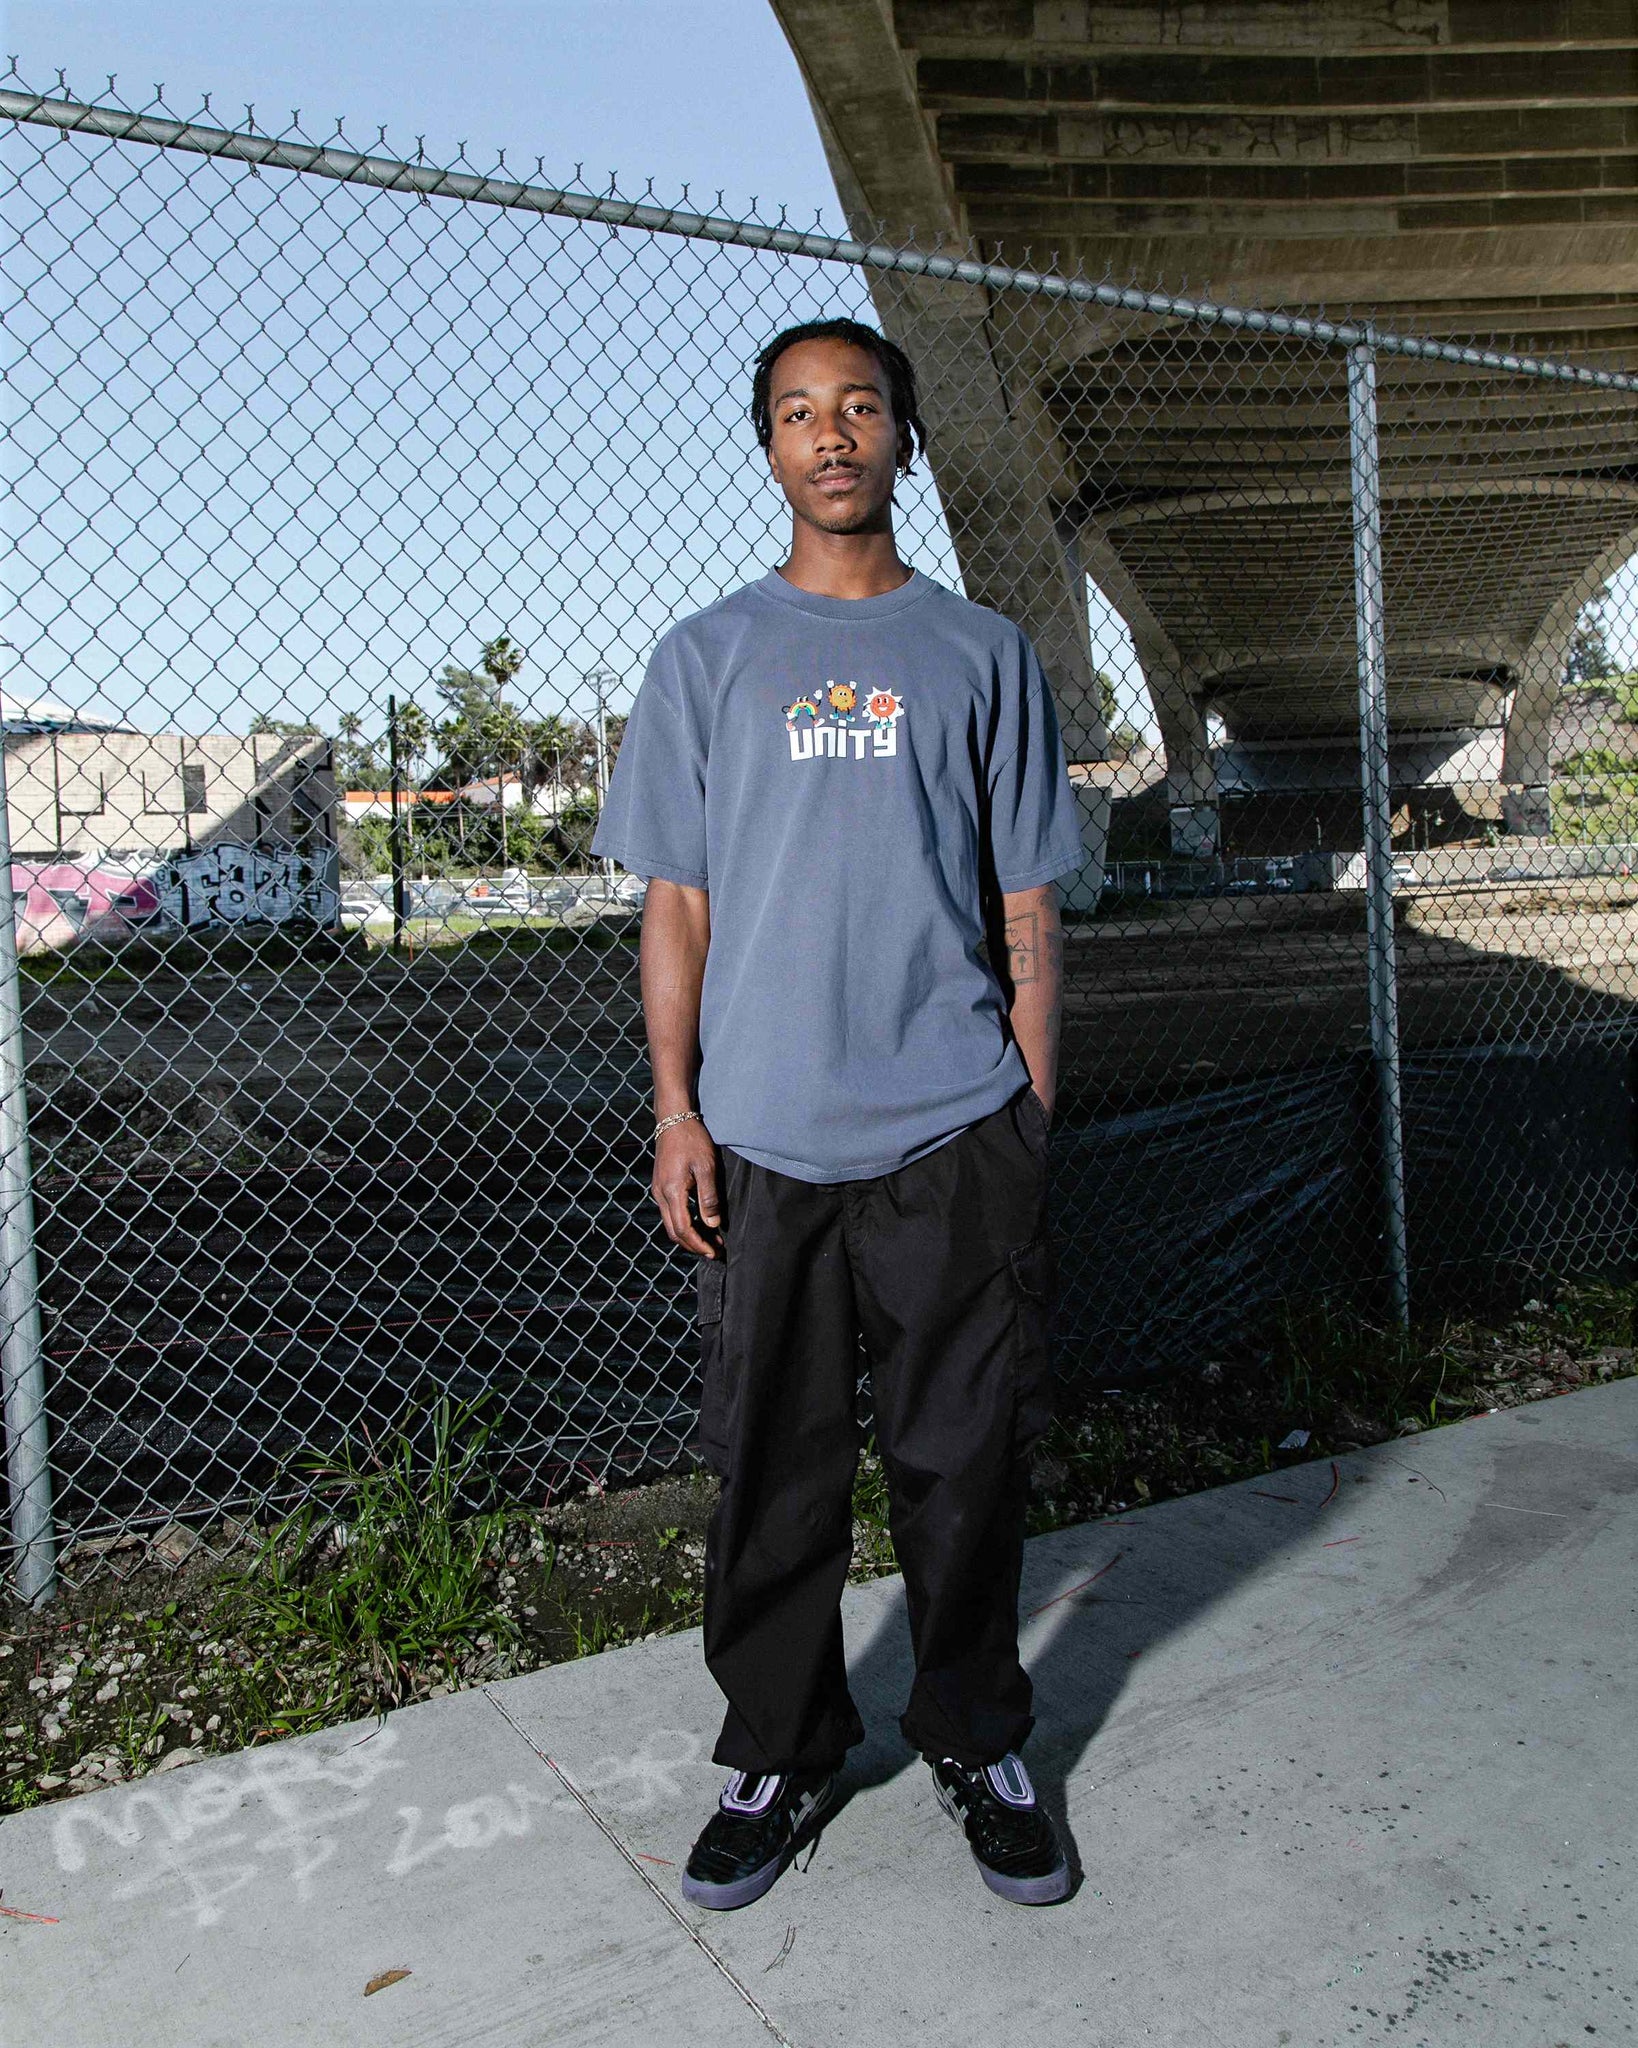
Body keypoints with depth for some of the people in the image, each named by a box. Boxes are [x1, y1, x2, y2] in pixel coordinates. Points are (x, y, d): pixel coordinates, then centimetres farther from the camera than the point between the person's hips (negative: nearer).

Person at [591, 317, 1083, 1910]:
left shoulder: (982, 656, 10)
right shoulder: (706, 658, 10)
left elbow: (1025, 904, 9)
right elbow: (676, 901, 7)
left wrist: (1030, 1113, 3)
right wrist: (674, 1107, -1)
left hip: (953, 1134, 0)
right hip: (763, 1137, 0)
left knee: (965, 1458, 8)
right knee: (772, 1468, 8)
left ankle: (974, 1741, 29)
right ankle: (779, 1752, 28)